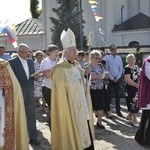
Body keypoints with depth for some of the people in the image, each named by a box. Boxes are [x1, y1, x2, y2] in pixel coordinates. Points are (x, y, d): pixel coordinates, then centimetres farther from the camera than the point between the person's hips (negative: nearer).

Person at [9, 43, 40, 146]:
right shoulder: (12, 62, -9)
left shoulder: (30, 61, 9)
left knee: (31, 115, 7)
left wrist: (35, 76, -6)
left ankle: (33, 137, 16)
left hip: (30, 92, 5)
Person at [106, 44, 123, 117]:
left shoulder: (119, 58, 4)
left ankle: (118, 110, 12)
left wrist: (117, 78, -5)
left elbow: (121, 69, 5)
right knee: (108, 94, 4)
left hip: (117, 79, 3)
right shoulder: (107, 58, -6)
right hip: (110, 79, -3)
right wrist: (112, 78, -8)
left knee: (117, 95, 6)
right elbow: (106, 70, -7)